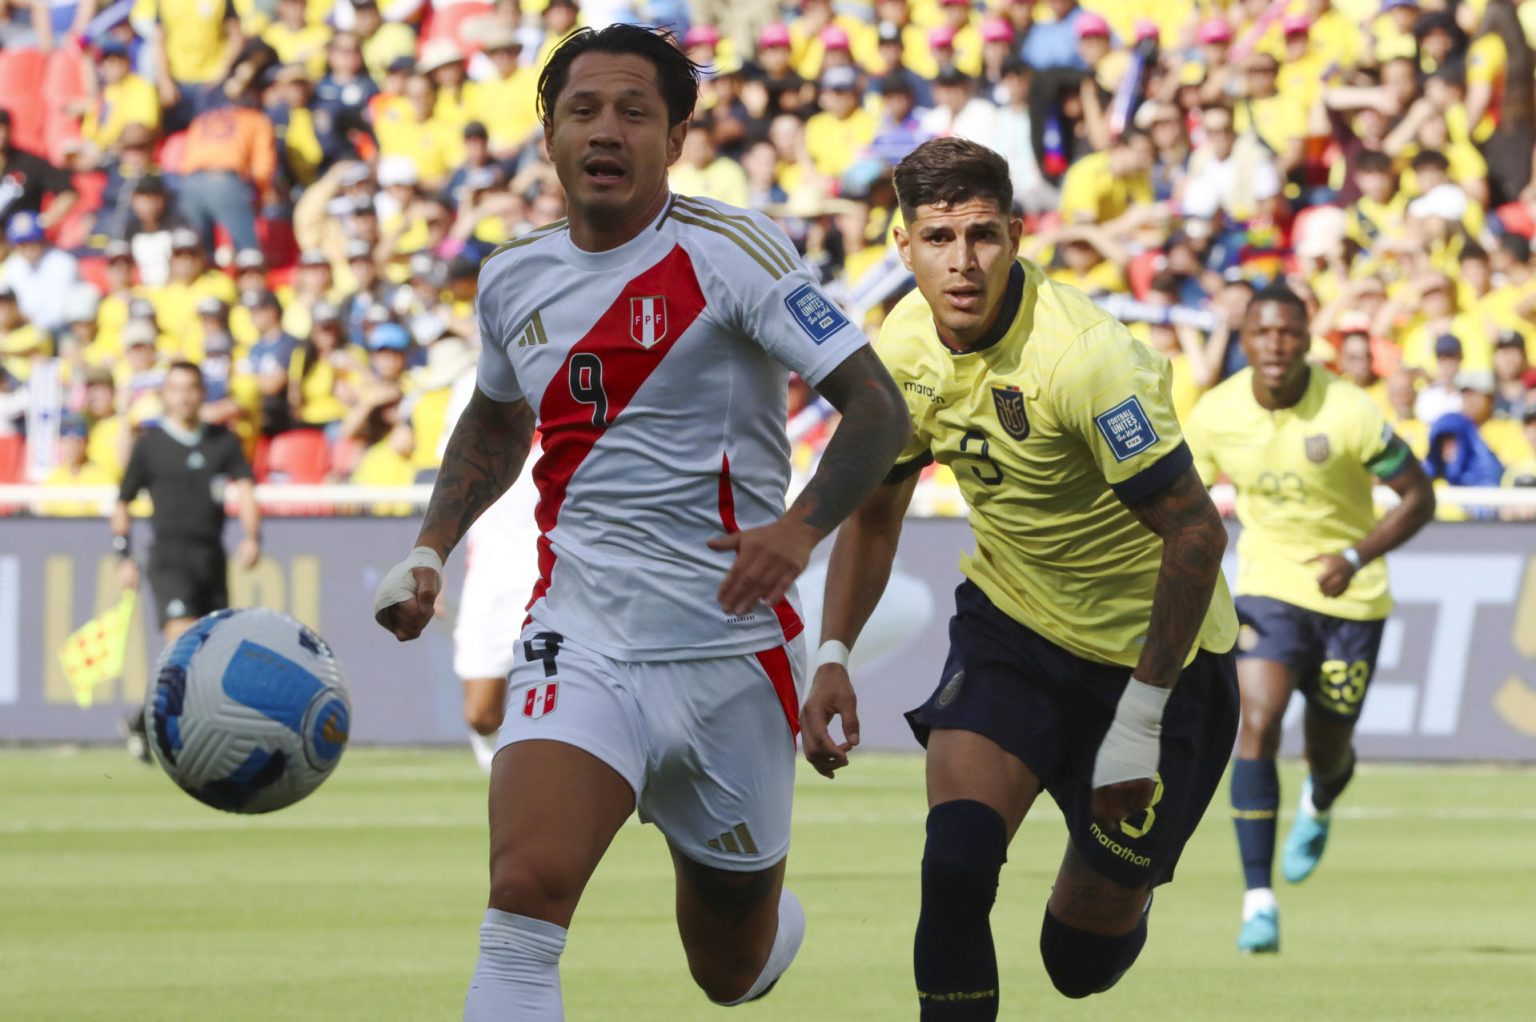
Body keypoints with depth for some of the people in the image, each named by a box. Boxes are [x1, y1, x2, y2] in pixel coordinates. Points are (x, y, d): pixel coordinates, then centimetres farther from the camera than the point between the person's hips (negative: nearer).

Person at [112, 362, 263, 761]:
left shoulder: (224, 442, 10)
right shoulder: (149, 443, 4)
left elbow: (245, 489, 0)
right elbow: (122, 503, 10)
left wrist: (251, 537, -16)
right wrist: (125, 557, 2)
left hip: (212, 557, 4)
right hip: (170, 555, -4)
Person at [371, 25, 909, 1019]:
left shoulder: (730, 251, -10)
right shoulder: (515, 279, 6)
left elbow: (877, 405, -14)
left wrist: (800, 528, -30)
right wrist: (428, 552, 15)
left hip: (731, 651, -2)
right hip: (579, 639, 2)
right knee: (526, 890, -25)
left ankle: (773, 913, 53)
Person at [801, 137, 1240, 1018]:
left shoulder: (1087, 358, -29)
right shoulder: (905, 349, -8)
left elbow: (1197, 532, -27)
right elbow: (874, 511, 10)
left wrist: (1140, 720, -27)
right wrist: (834, 656, -3)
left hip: (1155, 648, -4)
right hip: (1009, 620, 4)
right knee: (956, 862, -22)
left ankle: (1120, 900, 41)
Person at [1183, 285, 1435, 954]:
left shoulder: (1349, 413, -20)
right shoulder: (1216, 414, -10)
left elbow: (1419, 498, -12)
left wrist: (1355, 557, -25)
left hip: (1350, 598, -1)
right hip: (1268, 585, 1)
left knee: (1327, 749, 10)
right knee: (1256, 723, -19)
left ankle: (1319, 807, 51)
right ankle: (1257, 901, -17)